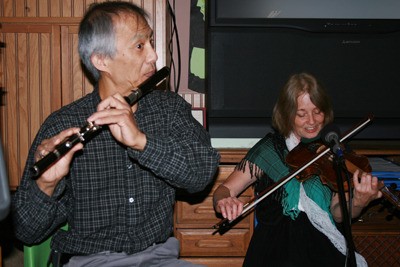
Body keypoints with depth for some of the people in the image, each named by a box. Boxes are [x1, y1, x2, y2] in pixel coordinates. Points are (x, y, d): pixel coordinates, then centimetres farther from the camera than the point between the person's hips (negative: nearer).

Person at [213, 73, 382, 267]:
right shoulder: (270, 149, -3)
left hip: (324, 248, 3)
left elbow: (338, 214, 2)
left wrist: (358, 204, -21)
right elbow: (225, 190, -4)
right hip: (278, 249, -3)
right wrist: (223, 201, -28)